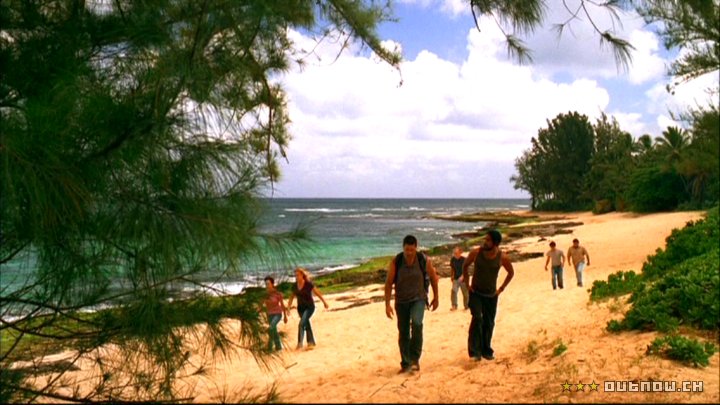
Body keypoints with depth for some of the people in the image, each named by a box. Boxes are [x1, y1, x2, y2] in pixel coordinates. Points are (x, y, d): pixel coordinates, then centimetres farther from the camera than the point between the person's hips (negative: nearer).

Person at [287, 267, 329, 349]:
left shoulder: (309, 284, -18)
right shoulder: (294, 286, -3)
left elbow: (317, 293, -8)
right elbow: (292, 296, 7)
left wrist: (325, 302, -1)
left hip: (309, 307, -6)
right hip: (300, 308, 6)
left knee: (301, 324, -20)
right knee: (306, 324, 13)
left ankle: (300, 343, -19)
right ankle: (311, 342, 26)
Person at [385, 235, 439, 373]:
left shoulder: (424, 260, -14)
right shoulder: (395, 262, -14)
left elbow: (433, 278, 2)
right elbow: (388, 283, -9)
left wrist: (436, 298, 8)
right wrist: (387, 304, -14)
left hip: (418, 299, -1)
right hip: (401, 301, 2)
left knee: (416, 323, -27)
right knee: (403, 333, 6)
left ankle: (415, 358, -13)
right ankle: (405, 364, 21)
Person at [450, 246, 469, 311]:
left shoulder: (463, 260, -14)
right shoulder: (452, 259, -1)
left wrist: (462, 277, -29)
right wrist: (451, 276, 14)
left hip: (463, 279, -2)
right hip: (455, 279, 2)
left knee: (465, 293, 8)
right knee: (453, 291, -16)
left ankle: (466, 306, 25)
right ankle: (454, 305, -11)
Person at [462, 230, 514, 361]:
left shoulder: (502, 257, -12)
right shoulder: (476, 253, -13)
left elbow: (511, 273, 8)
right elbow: (465, 266, 6)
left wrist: (501, 288, 4)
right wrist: (467, 284, 3)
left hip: (491, 295, 2)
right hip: (476, 293, -2)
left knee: (489, 323, 8)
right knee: (477, 318, -18)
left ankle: (486, 351, 24)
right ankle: (474, 351, -14)